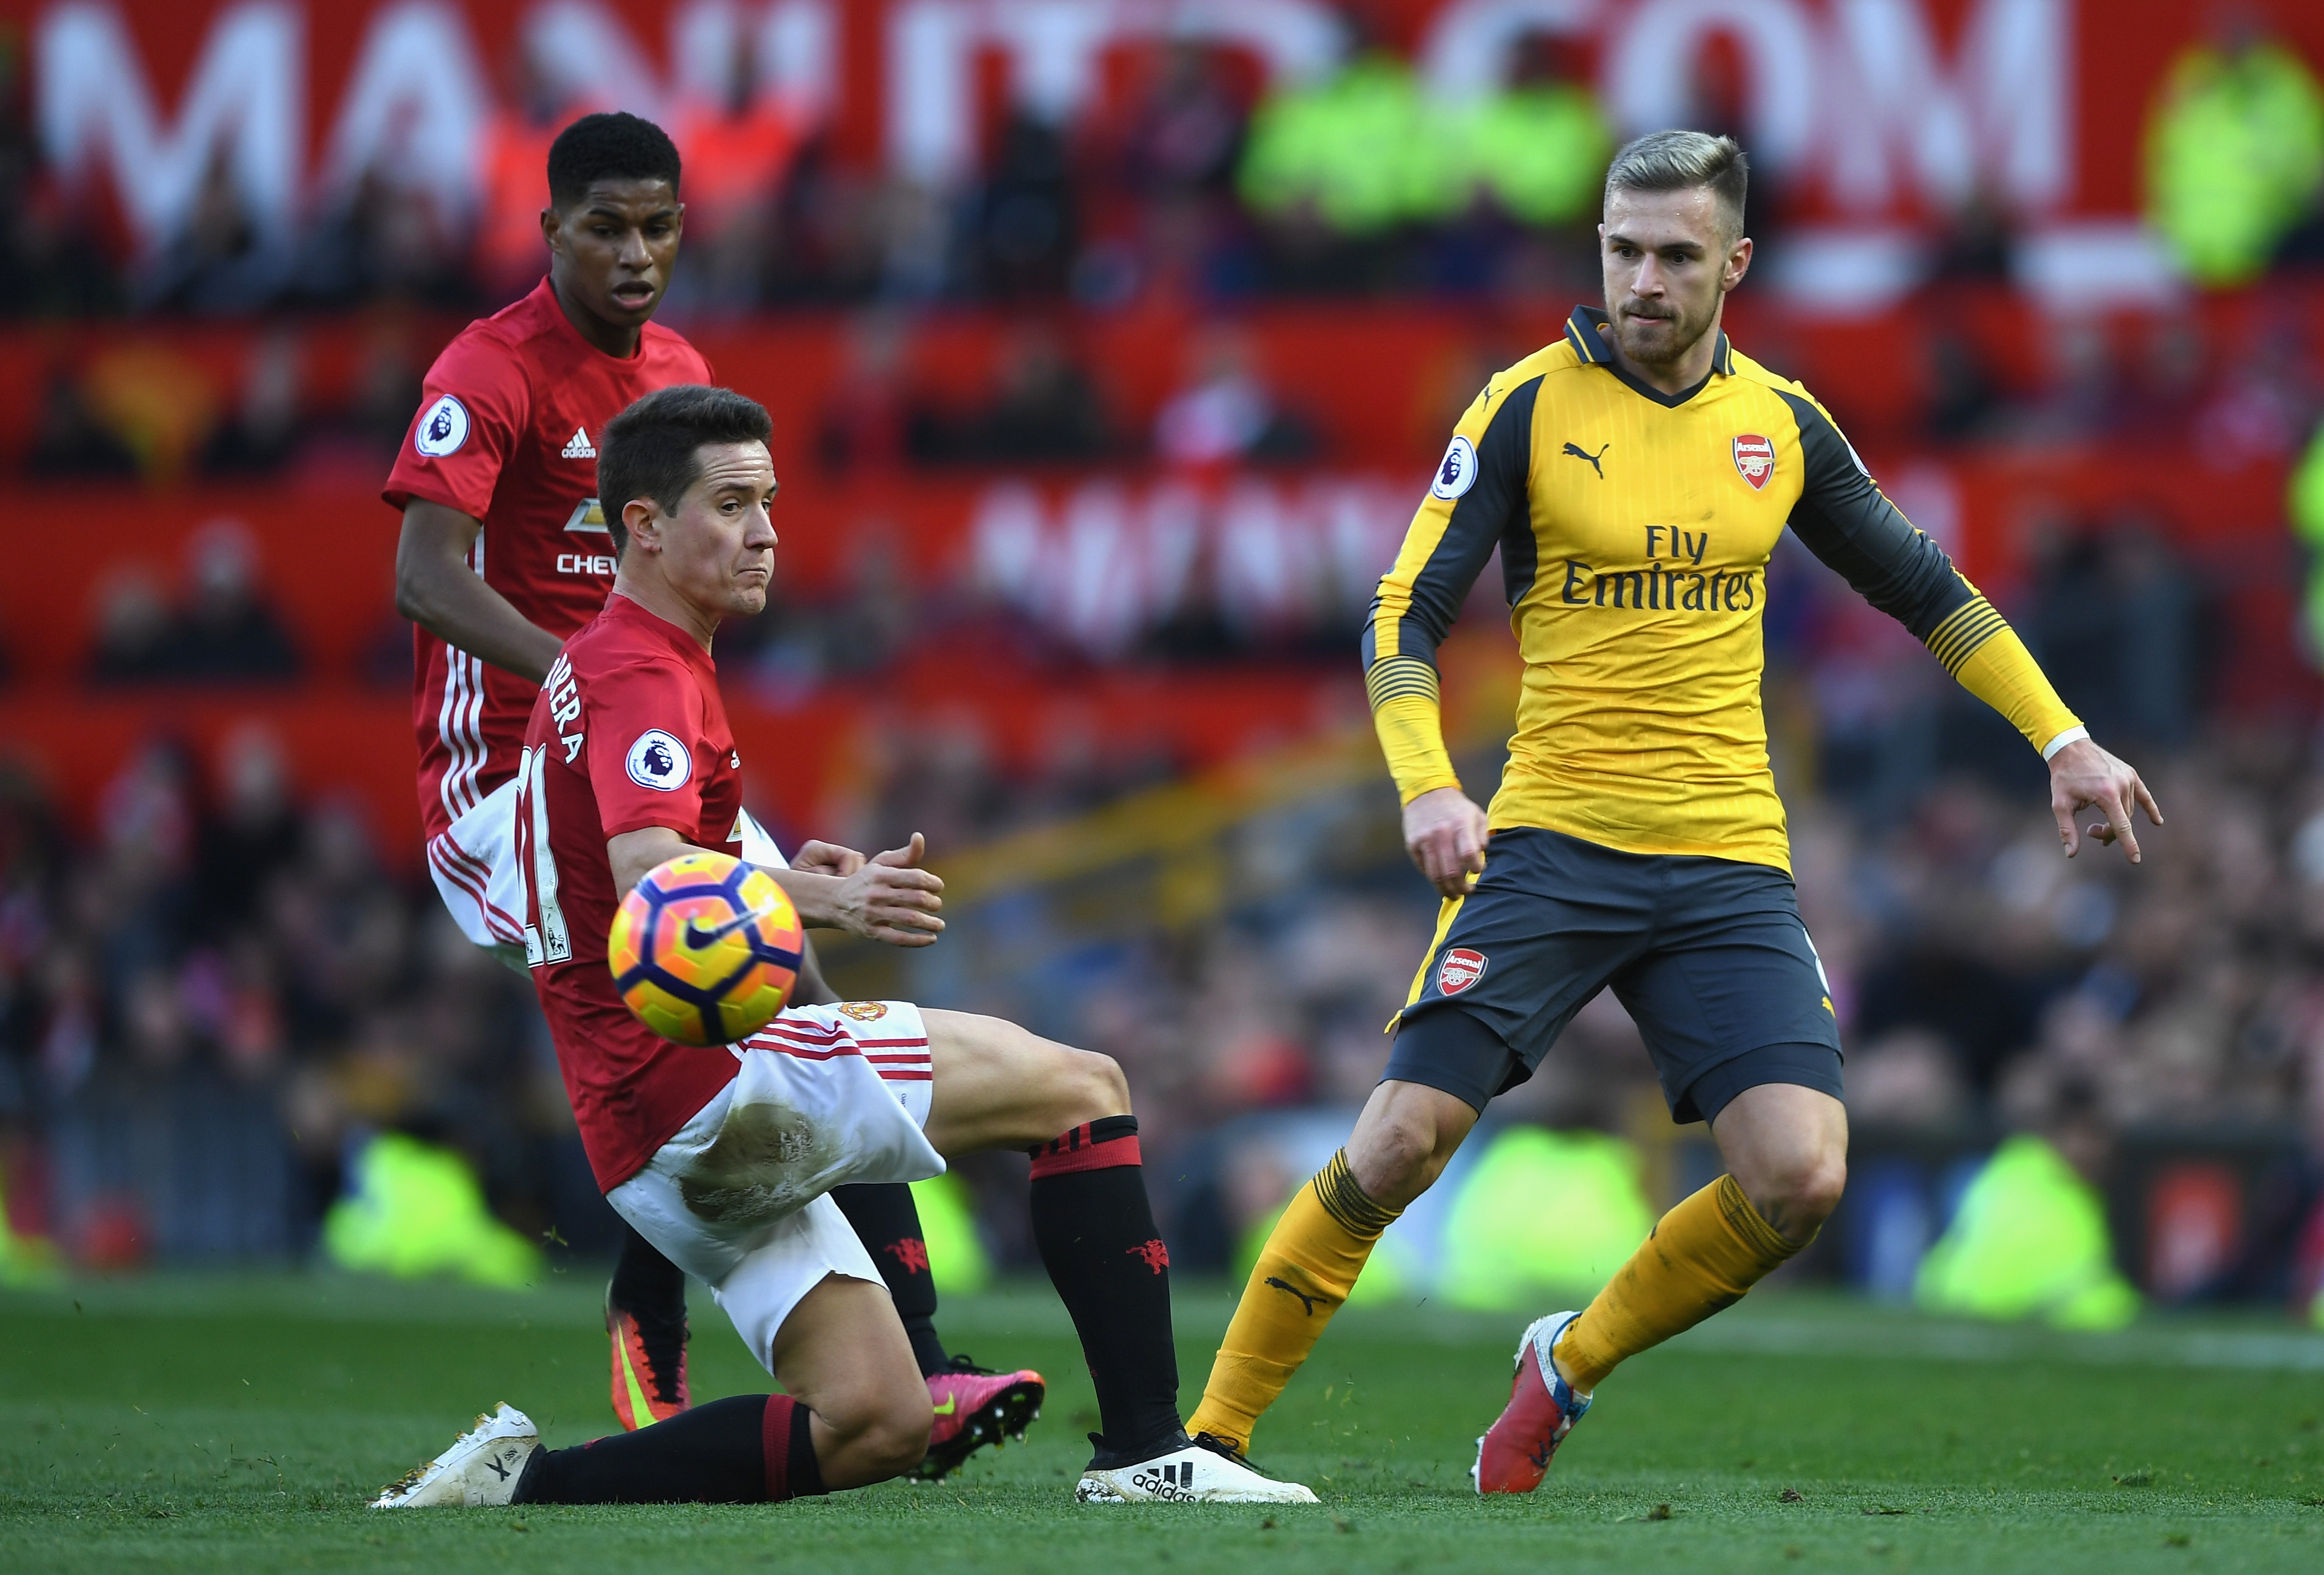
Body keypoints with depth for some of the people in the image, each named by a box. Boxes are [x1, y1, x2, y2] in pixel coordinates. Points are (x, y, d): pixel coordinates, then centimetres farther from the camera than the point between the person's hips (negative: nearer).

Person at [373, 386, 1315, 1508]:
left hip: (652, 1138, 10)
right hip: (695, 1073, -10)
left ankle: (523, 1482, -1)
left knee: (879, 1426, 5)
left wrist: (794, 885, 31)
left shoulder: (603, 666, 22)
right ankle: (1144, 1449, -13)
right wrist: (823, 900, -48)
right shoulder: (642, 677, -11)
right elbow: (648, 878, -31)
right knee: (1083, 1090, -8)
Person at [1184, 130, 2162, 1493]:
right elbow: (1408, 612, -4)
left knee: (1800, 1180, -13)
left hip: (1730, 866, 3)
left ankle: (1569, 1366, 12)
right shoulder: (1530, 406, -2)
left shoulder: (1781, 421, 8)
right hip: (1551, 847, -3)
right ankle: (1214, 1435, -1)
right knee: (1401, 1143, -14)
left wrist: (2062, 739, 15)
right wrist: (1427, 783, -20)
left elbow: (1921, 586, 20)